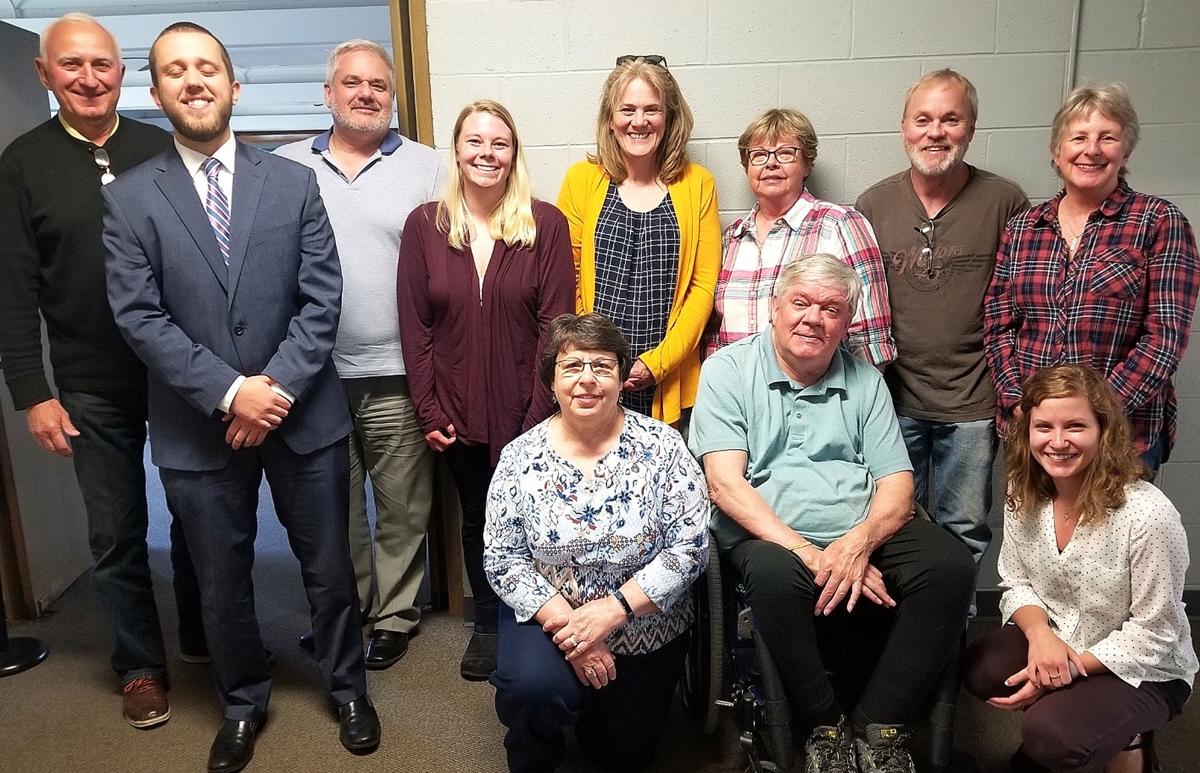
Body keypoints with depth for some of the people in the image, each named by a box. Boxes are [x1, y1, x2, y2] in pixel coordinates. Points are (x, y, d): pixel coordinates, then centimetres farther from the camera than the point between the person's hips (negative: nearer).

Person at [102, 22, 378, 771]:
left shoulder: (294, 182, 2)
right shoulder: (129, 198, 0)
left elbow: (322, 296, -3)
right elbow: (139, 317, -7)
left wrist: (279, 387, -13)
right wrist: (229, 393, -16)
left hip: (304, 414, 1)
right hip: (198, 426, 0)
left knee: (328, 565, 13)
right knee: (223, 579, 15)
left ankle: (348, 687, 36)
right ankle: (243, 702, 38)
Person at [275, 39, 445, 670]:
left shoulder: (427, 169, 2)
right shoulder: (285, 167, 7)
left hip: (396, 378, -2)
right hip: (313, 373, 2)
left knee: (402, 509, 8)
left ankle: (395, 614, 27)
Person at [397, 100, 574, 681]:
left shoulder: (545, 224, -6)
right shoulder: (424, 225, 0)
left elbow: (555, 323, -8)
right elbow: (414, 325, -1)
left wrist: (541, 411, -13)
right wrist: (428, 410, -5)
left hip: (526, 410, -2)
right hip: (458, 412, 2)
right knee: (477, 519, 17)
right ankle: (488, 625, 37)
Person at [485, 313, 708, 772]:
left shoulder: (661, 446, -13)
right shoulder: (521, 457, -9)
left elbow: (690, 547, -15)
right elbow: (502, 558, -8)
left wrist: (612, 610, -23)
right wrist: (564, 622, -20)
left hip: (645, 628, 1)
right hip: (548, 617, 0)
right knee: (533, 688, -31)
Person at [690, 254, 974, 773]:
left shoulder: (865, 380, 14)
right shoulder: (728, 370, 3)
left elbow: (896, 483, 7)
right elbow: (725, 484, -9)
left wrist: (859, 542, -15)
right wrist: (810, 554, -19)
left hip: (865, 538, 4)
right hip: (770, 538, -4)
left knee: (951, 566, -21)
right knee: (775, 574, -35)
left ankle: (877, 728, -7)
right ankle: (825, 729, -10)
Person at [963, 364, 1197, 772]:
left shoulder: (1148, 514, -26)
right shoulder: (1023, 496, -9)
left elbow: (1153, 635, -18)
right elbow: (1016, 584, 0)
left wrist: (1071, 668, -23)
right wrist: (1040, 633, -21)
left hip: (1141, 668, -4)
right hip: (1054, 641, 5)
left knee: (1054, 737, -29)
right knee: (980, 669, -25)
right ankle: (1050, 727, 5)